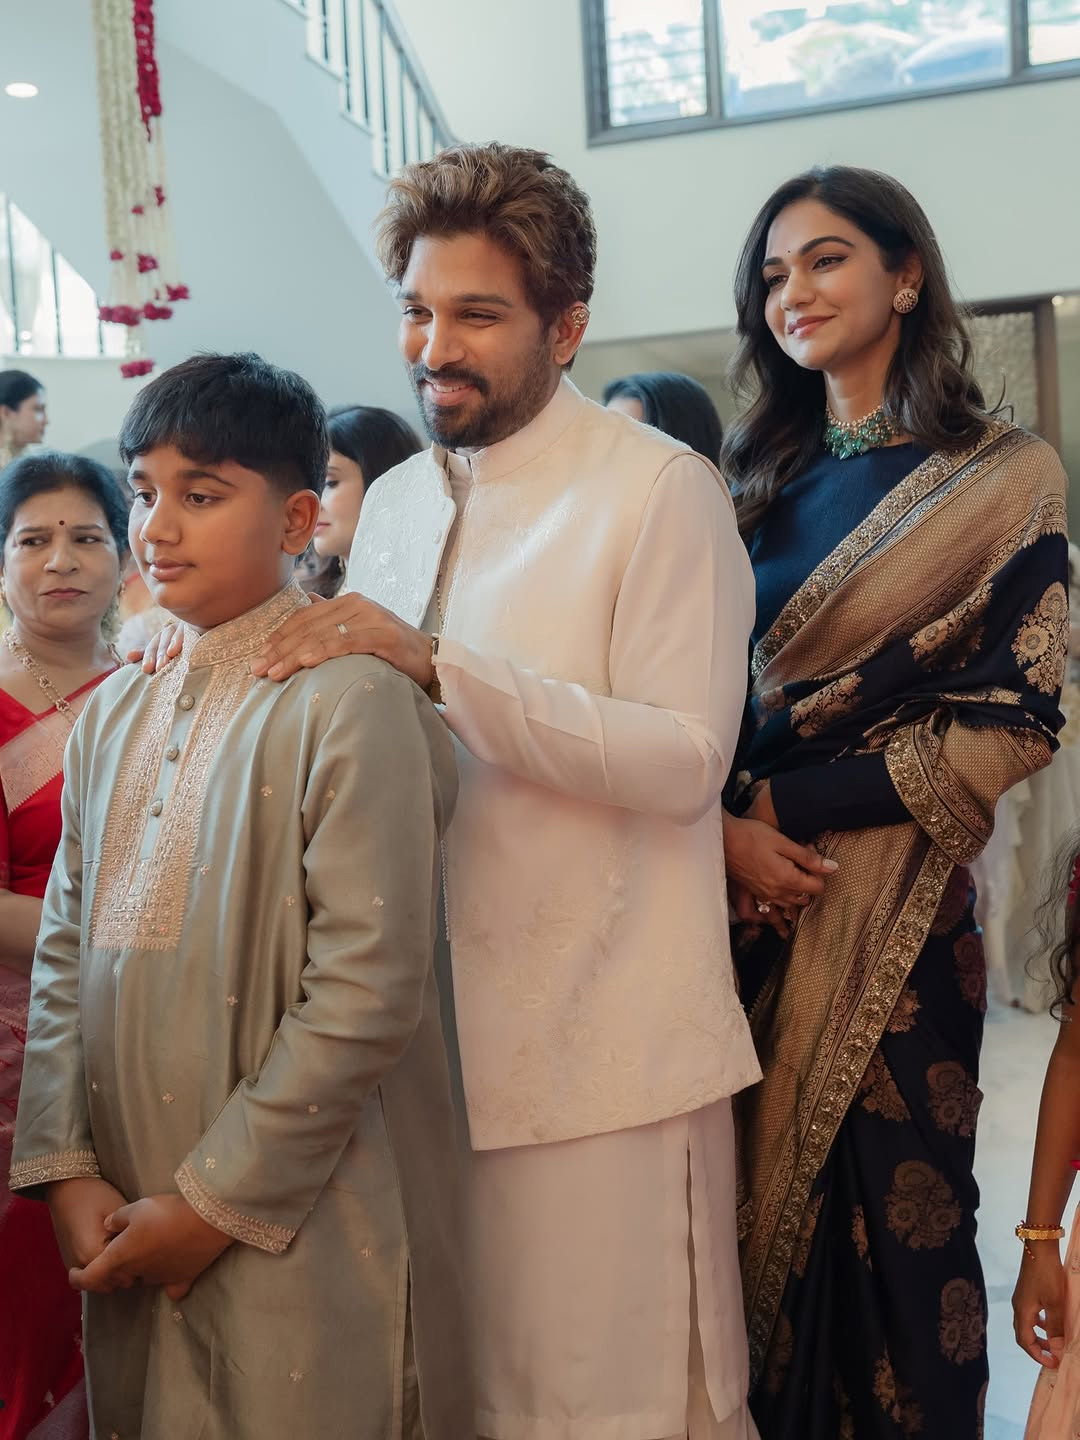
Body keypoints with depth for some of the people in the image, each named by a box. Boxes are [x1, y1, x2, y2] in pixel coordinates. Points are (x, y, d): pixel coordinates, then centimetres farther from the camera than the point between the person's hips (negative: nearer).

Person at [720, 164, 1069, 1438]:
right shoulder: (761, 479, 11)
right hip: (740, 889, 4)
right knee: (754, 1201, 13)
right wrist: (720, 830, -11)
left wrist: (782, 803, -13)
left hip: (883, 910, -4)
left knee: (887, 1217, 5)